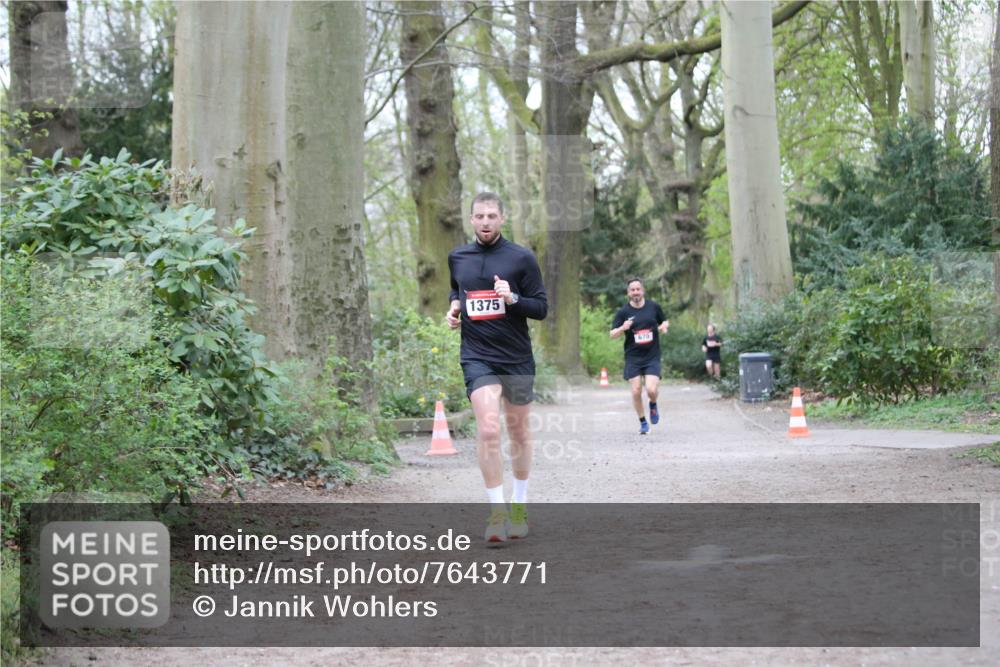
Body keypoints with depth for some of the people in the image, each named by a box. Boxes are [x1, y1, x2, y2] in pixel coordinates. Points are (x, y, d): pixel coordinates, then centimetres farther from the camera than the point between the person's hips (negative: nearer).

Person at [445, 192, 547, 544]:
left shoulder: (521, 258, -5)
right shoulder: (457, 257, 6)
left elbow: (542, 308, -4)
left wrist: (512, 298, -21)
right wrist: (453, 307, 5)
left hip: (517, 358, 0)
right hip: (477, 357, 0)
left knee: (518, 432, 11)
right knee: (488, 430, -16)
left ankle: (519, 503, 29)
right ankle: (497, 511, -11)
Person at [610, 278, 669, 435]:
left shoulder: (654, 307, 3)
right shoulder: (623, 312, -2)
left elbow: (665, 321, 19)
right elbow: (612, 334, -2)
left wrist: (664, 326, -5)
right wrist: (623, 328, -22)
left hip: (652, 357, 0)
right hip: (633, 358, 0)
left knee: (651, 390, -15)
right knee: (636, 391, -5)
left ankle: (653, 405, 22)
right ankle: (643, 422, 16)